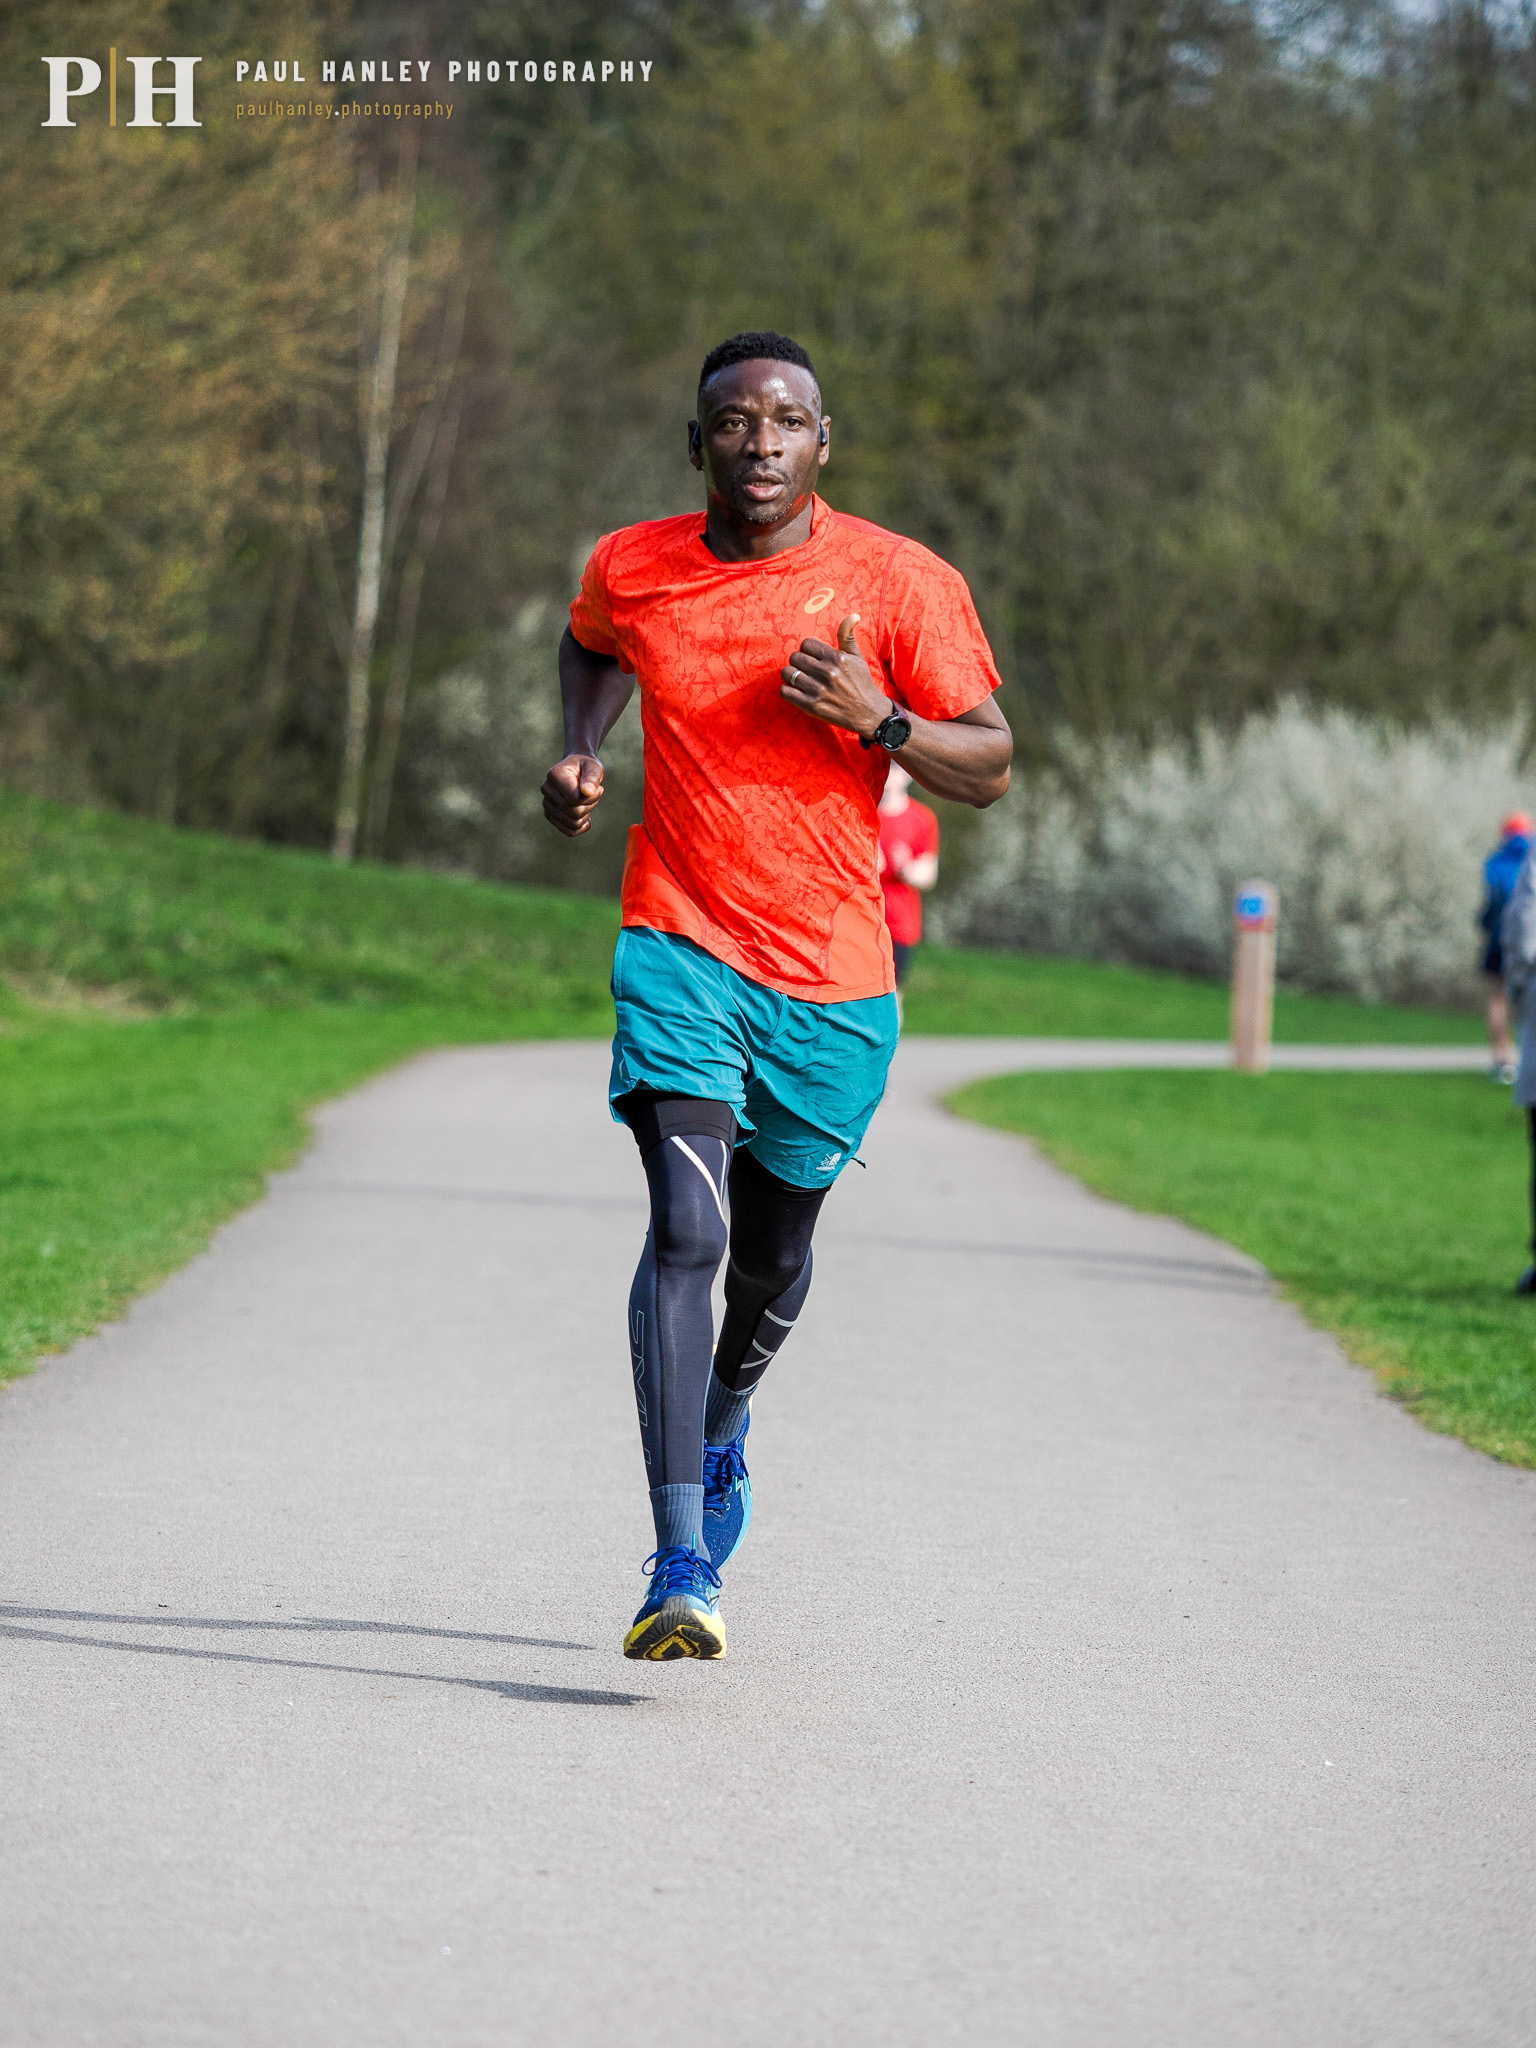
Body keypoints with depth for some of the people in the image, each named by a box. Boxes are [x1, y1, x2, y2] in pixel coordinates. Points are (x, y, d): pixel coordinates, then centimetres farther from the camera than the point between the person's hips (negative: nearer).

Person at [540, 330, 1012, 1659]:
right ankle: (680, 1571, -22)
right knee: (687, 1229, -19)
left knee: (774, 1254, 15)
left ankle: (719, 1425, 50)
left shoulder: (902, 584, -6)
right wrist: (583, 755, 7)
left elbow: (990, 768, -2)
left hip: (833, 975, 1)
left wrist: (878, 718, -20)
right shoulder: (632, 569, 1)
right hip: (680, 949, -1)